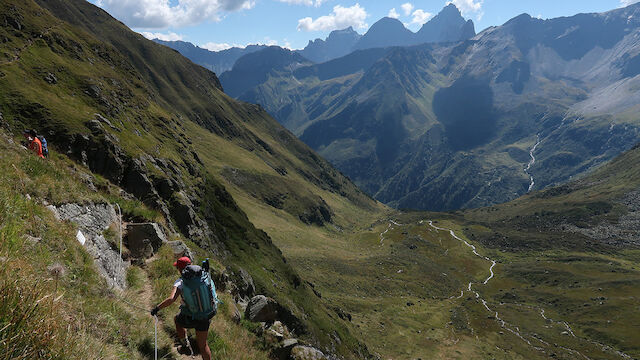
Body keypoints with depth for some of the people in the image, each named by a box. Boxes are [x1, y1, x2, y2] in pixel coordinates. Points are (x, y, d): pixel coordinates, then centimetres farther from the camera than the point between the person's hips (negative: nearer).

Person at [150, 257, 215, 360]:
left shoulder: (180, 282, -15)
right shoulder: (204, 275, -4)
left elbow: (171, 299, -26)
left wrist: (157, 308, -13)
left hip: (191, 319, -3)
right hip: (207, 316, 3)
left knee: (177, 320, 34)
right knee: (203, 345, 21)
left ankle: (186, 346, 41)